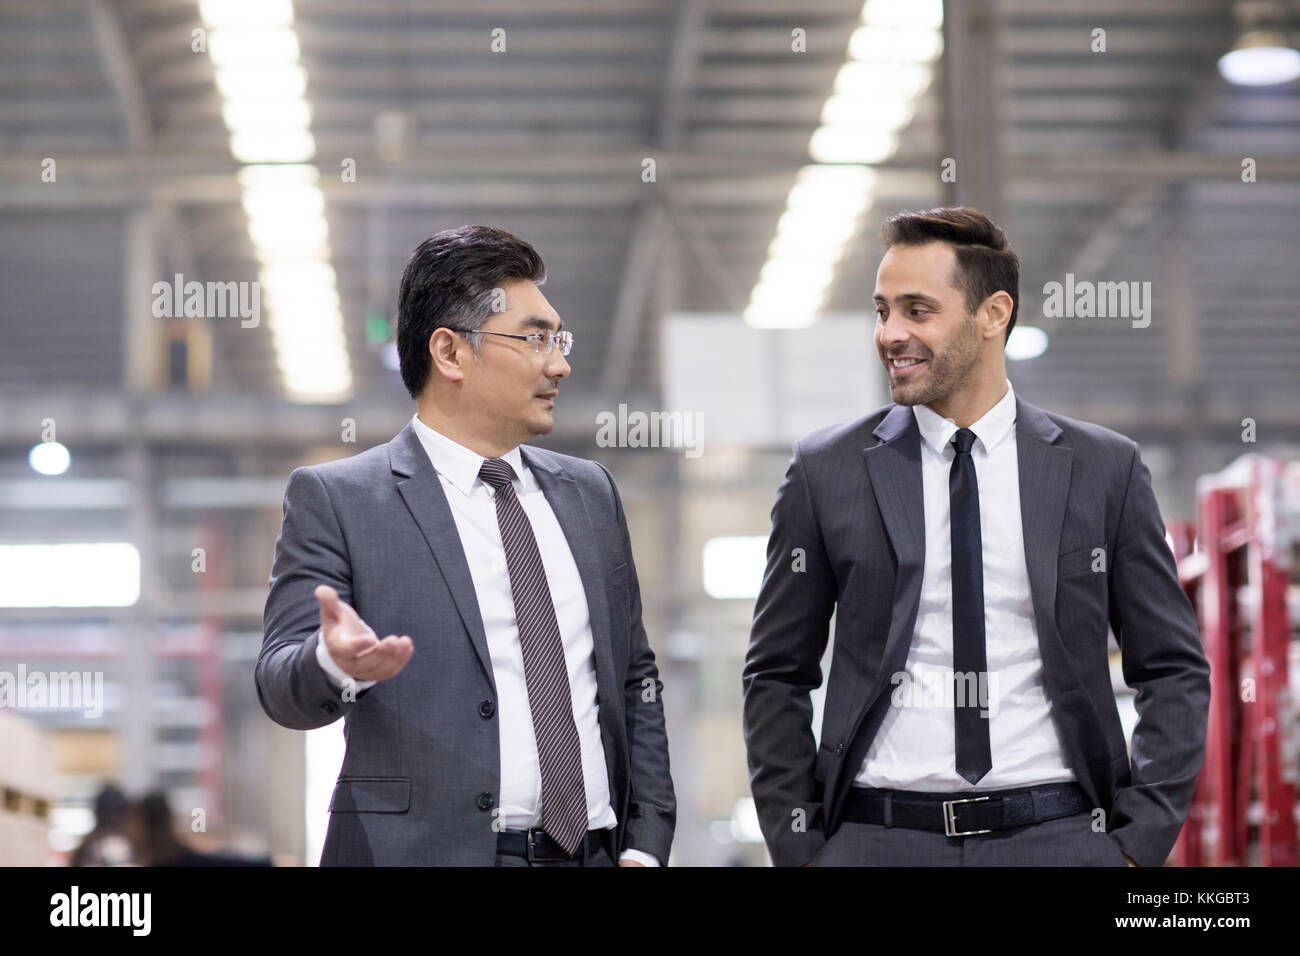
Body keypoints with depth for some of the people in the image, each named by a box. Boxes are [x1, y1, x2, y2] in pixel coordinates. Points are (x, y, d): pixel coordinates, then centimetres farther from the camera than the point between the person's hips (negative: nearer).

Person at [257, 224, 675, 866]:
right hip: (428, 851, -4)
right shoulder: (335, 501, -2)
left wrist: (644, 843, 7)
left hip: (594, 856, 4)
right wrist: (336, 663, -32)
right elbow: (282, 682, -10)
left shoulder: (589, 493, 15)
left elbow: (633, 680, 17)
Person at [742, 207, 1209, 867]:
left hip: (1055, 837, 0)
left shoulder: (1105, 469, 5)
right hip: (878, 838, 0)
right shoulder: (827, 472, 5)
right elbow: (776, 676, 9)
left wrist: (1140, 841, -1)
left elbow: (1174, 671, 8)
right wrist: (799, 848, 0)